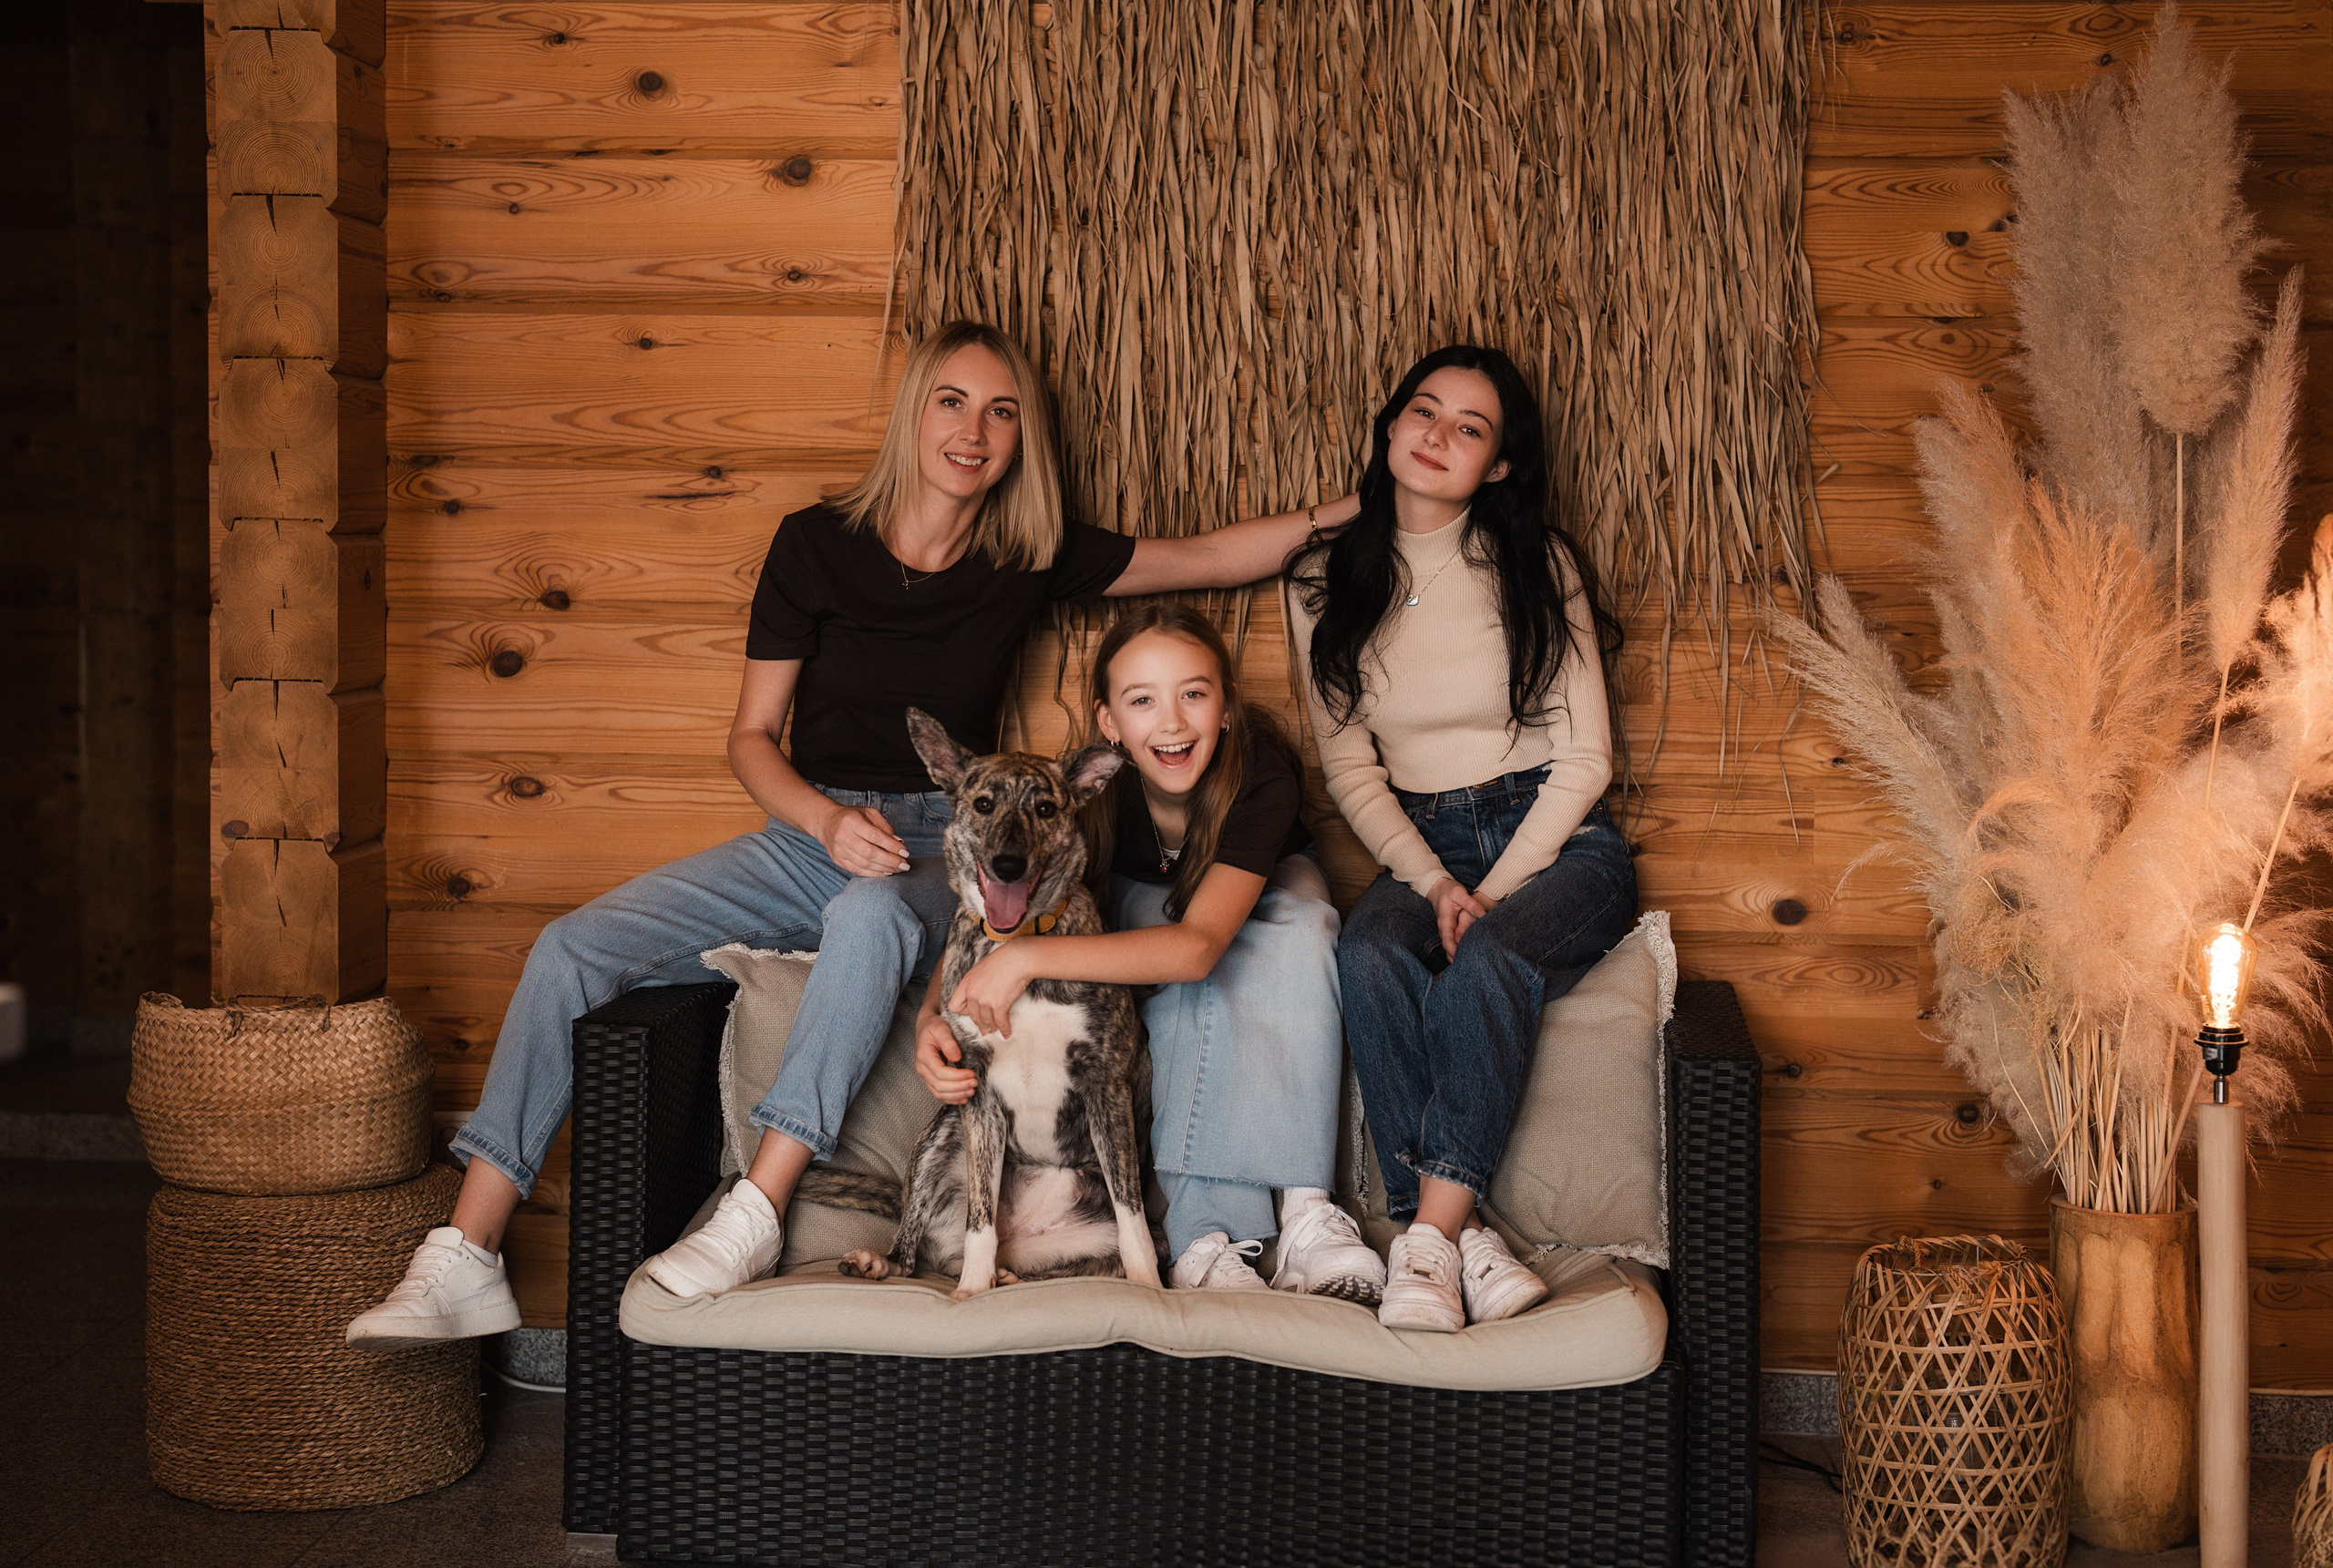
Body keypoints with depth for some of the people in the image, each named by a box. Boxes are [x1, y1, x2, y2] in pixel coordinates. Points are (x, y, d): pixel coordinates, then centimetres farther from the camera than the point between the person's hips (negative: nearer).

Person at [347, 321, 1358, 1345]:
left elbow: (1210, 556, 12)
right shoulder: (817, 544, 2)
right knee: (571, 949, -17)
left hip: (940, 850, -2)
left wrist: (1345, 510, 4)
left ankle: (752, 1221, -39)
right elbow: (751, 736, 5)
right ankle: (462, 1267, -16)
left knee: (871, 915, -41)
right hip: (808, 832, 2)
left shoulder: (1028, 561, 3)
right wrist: (829, 820, -14)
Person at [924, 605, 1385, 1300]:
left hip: (1267, 889, -1)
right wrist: (932, 1018, -45)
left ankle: (1306, 1214, -42)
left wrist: (1030, 956, -54)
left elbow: (1200, 943, -48)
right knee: (1196, 991, -34)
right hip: (1143, 902, 1)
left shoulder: (1262, 775, -38)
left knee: (1299, 938, -36)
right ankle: (1209, 1230, -40)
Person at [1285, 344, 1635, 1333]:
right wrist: (1434, 885, -11)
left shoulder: (1536, 568, -2)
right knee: (1369, 955, -32)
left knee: (1486, 960, -35)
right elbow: (1350, 769, 5)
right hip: (1418, 845, 2)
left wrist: (1492, 893, -15)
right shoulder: (1324, 582, 5)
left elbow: (1584, 757, -3)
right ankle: (1461, 1238, -36)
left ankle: (1428, 1235, -36)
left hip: (1555, 841, -2)